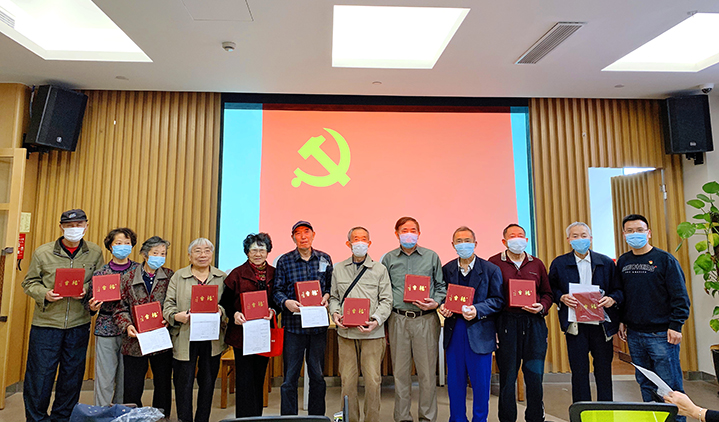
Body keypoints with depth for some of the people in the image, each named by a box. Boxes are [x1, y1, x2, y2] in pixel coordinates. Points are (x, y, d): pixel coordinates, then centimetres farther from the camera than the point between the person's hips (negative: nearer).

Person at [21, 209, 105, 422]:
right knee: (39, 374, 5)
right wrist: (45, 294, -15)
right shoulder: (43, 252, -2)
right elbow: (30, 283, 4)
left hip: (79, 325, 2)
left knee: (72, 375, 12)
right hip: (46, 323, -1)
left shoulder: (95, 253, 2)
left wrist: (87, 292, -12)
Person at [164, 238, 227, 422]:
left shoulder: (222, 277, 8)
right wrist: (176, 316, -17)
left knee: (208, 382, 11)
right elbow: (168, 305, 2)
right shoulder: (178, 276, 6)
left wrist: (221, 311, -16)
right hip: (185, 338, -1)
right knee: (184, 382, 3)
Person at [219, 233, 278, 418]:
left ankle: (257, 416, 27)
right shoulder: (237, 274, -2)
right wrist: (234, 314, -18)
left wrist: (273, 310, -10)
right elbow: (225, 303, -1)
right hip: (242, 333, -3)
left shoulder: (274, 274, 6)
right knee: (245, 379, 0)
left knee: (259, 377, 13)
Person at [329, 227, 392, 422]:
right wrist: (335, 314, -3)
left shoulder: (380, 269, 5)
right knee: (347, 380, 7)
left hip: (372, 334, -2)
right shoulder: (338, 269, 11)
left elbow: (386, 300, 2)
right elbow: (333, 296, 15)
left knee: (373, 380, 1)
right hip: (346, 333, 2)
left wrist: (376, 320, -12)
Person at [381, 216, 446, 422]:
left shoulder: (432, 257, 7)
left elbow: (441, 286, 9)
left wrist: (435, 303, -8)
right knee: (400, 371, 8)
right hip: (398, 319, 1)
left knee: (427, 371, 3)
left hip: (426, 319, -1)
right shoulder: (388, 259, 9)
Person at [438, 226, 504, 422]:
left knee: (481, 382, 6)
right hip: (454, 331, 3)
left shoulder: (491, 269, -1)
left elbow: (498, 300, -4)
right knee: (455, 381, 11)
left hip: (479, 331, -3)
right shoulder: (446, 270, 9)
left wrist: (477, 310, -18)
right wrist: (442, 307, -9)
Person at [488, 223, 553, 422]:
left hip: (534, 323, 3)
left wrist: (542, 307, -3)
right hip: (506, 323, -2)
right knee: (507, 375, 5)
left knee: (535, 375, 5)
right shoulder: (494, 263, 2)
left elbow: (547, 293, 18)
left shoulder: (537, 264, 13)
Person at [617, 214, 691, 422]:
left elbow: (680, 296, -6)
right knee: (645, 383, 14)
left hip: (661, 334, -5)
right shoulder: (623, 262, 8)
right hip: (634, 334, 5)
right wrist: (622, 321, 10)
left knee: (668, 386, 2)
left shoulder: (665, 260, -5)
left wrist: (675, 326, -12)